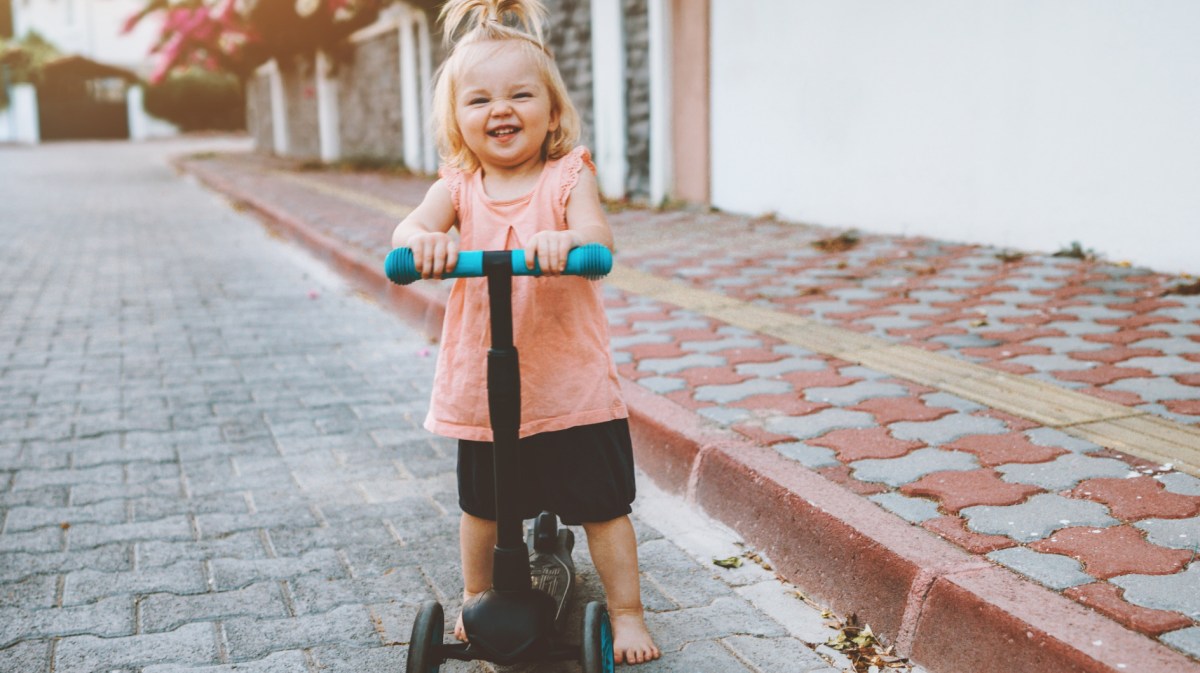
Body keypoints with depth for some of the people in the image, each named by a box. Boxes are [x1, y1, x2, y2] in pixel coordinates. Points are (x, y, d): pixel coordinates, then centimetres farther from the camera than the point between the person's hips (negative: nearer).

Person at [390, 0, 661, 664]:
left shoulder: (568, 177, -7)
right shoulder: (458, 187, -1)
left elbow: (598, 238, -24)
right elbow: (407, 229, -17)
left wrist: (564, 239, -47)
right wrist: (423, 239, -42)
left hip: (573, 385, -2)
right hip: (481, 386, 3)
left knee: (603, 505, 7)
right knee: (480, 504, 20)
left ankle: (626, 612, 25)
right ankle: (476, 597, 45)